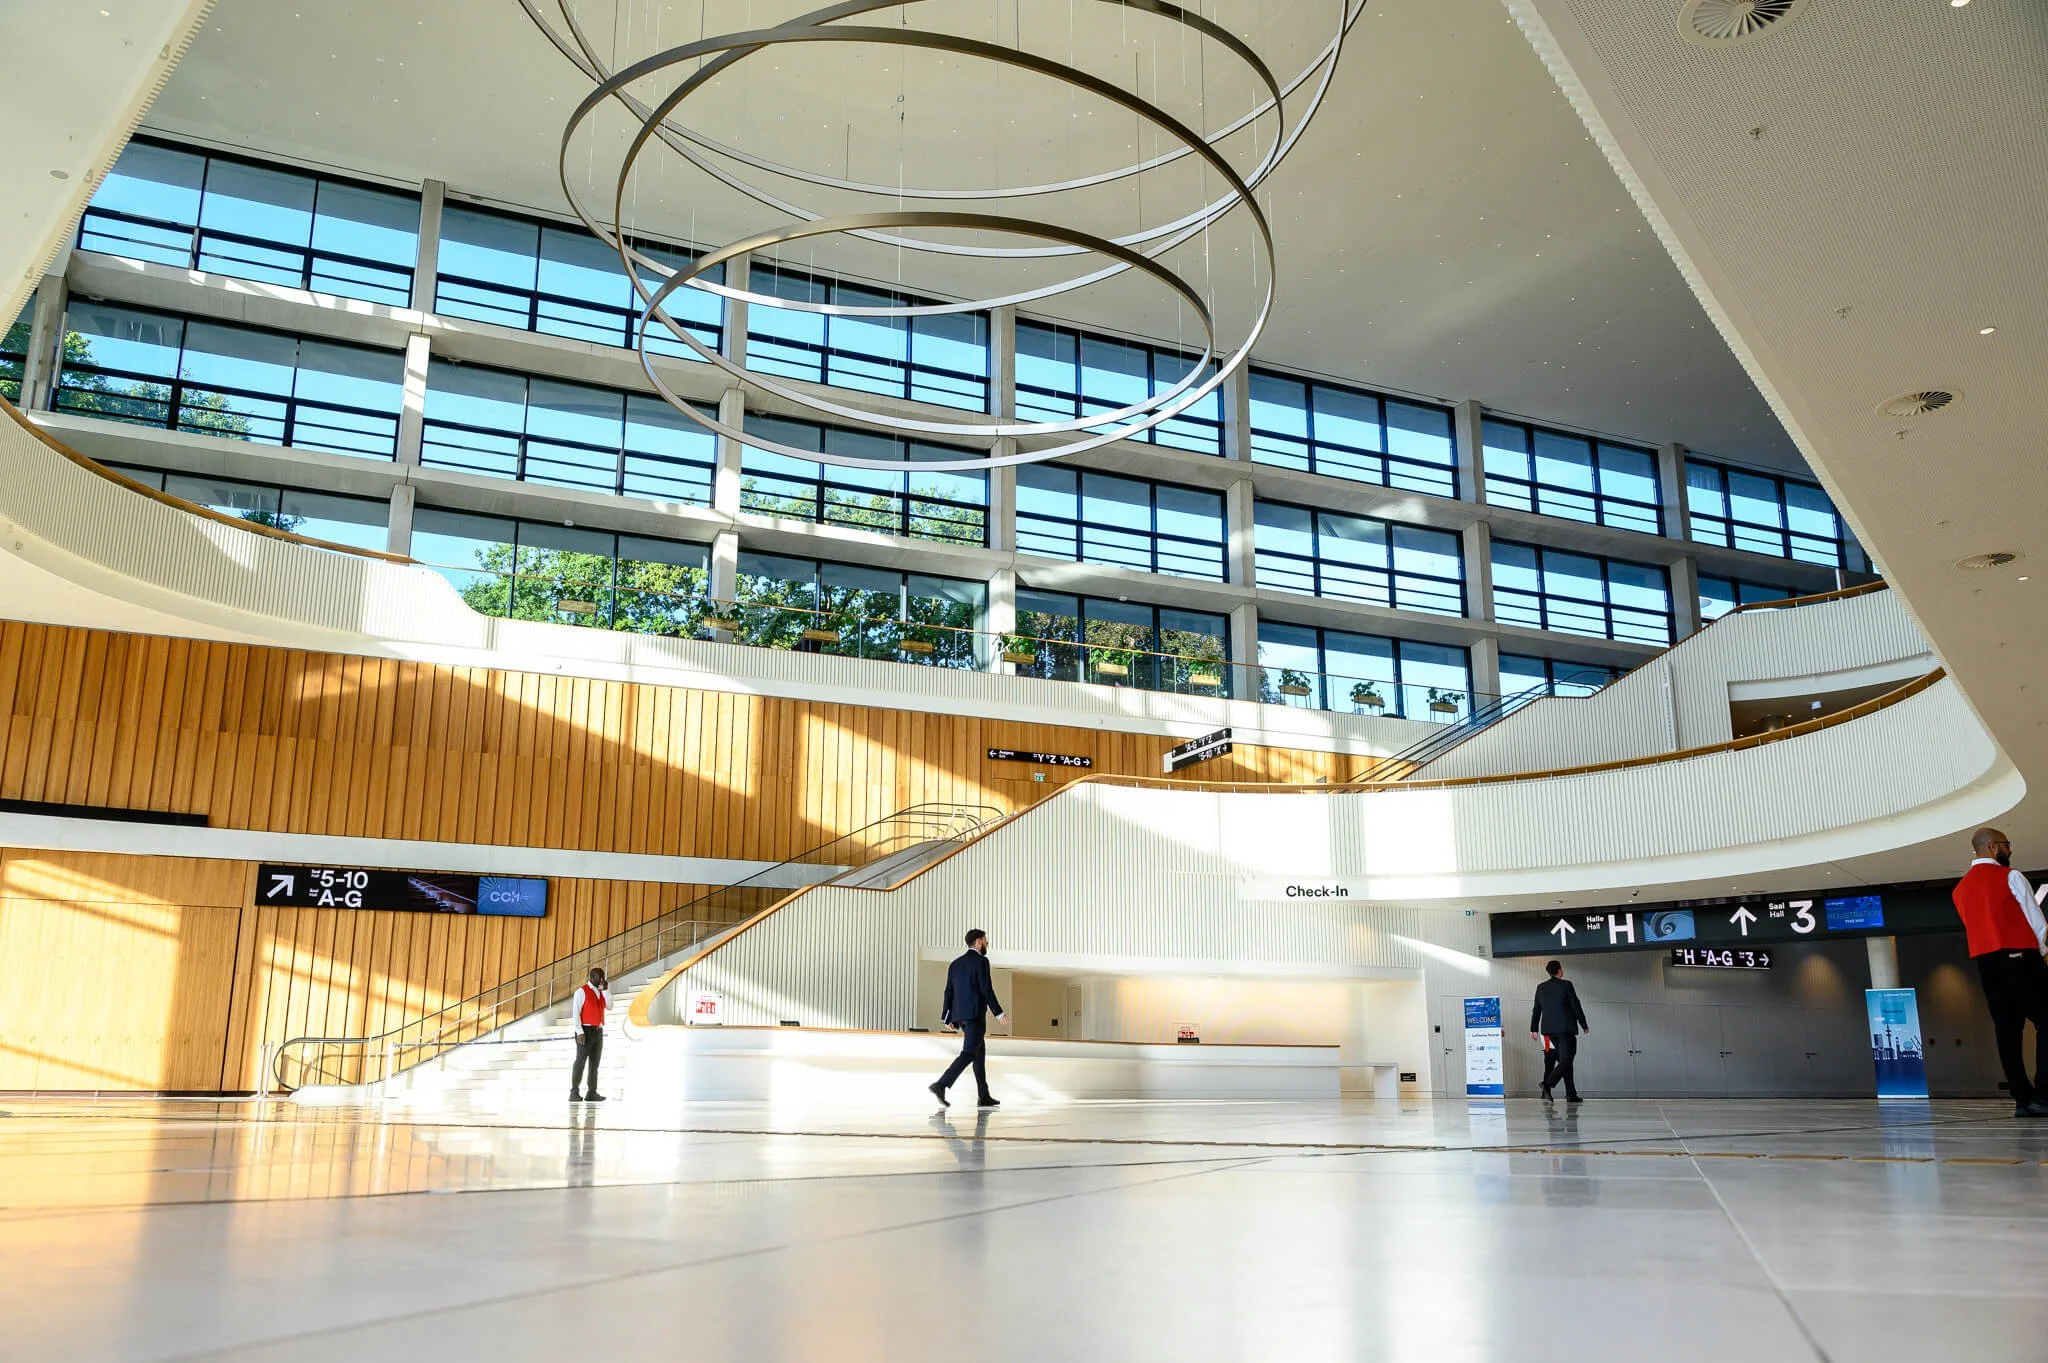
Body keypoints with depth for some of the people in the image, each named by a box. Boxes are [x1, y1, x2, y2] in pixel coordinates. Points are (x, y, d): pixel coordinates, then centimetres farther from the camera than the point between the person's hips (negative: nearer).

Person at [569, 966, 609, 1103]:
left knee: (595, 1063, 5)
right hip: (586, 1030, -7)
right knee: (580, 1061, -7)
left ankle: (592, 1093, 8)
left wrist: (606, 989, -4)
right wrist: (579, 1032, -17)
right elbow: (575, 1012, -10)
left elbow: (609, 1006, 4)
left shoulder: (601, 992, 16)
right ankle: (574, 1093, -5)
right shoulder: (581, 991, -5)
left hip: (598, 1031, 7)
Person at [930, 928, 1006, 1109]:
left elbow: (949, 992, 11)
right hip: (975, 1014, -8)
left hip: (960, 1015, 8)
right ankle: (941, 1085, -25)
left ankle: (984, 1097, 14)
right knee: (968, 1053, -11)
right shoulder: (981, 961, -8)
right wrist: (999, 1013, -8)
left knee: (980, 1053, 14)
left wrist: (947, 1018, 12)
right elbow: (987, 990, -14)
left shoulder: (955, 964, 14)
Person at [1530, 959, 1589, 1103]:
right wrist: (1584, 1025, 4)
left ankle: (1571, 1095, 11)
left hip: (1549, 1030, 6)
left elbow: (1536, 1010, 12)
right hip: (1566, 1029, -6)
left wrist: (1534, 1029, 17)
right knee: (1566, 1060, -5)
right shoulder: (1566, 985, -6)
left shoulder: (1541, 987, 9)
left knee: (1565, 1060, 12)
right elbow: (1576, 1006, -5)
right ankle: (1547, 1084, -23)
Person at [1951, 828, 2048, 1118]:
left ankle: (2022, 1098, 2)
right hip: (2019, 957, -6)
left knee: (2007, 1030, 5)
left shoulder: (1960, 889, 15)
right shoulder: (2010, 877, -5)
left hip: (1985, 962, 6)